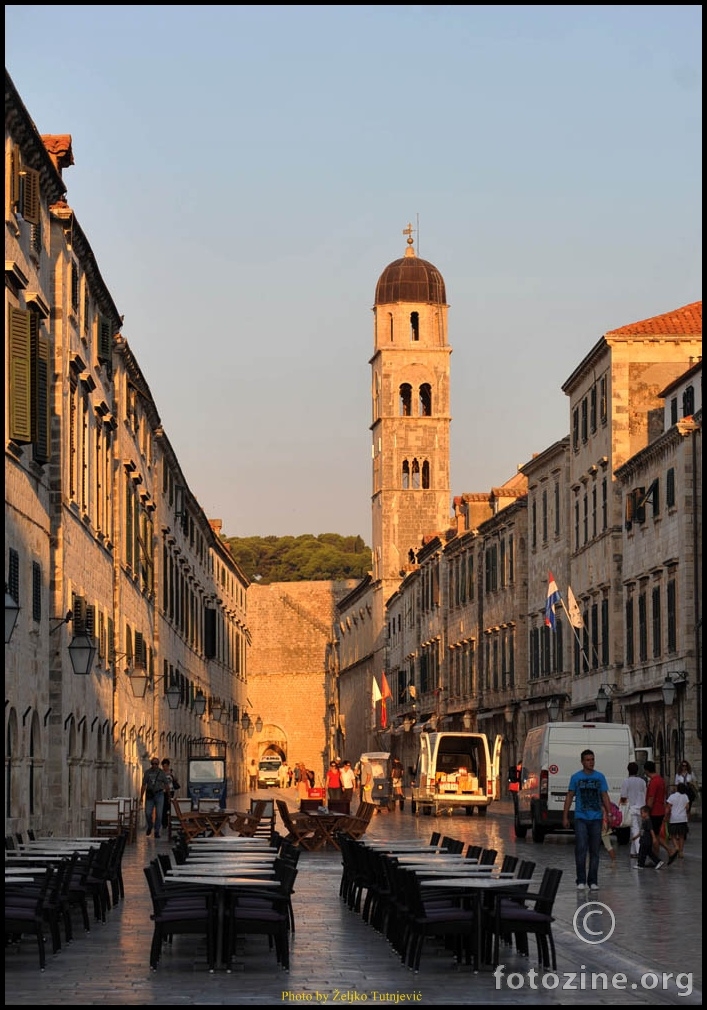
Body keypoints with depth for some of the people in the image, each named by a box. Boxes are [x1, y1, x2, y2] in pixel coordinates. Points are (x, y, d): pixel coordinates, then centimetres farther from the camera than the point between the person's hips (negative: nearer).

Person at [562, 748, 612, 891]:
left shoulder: (600, 777, 7)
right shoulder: (576, 777, 4)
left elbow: (605, 796, 9)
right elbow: (569, 796, 7)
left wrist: (609, 814, -2)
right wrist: (565, 816, 2)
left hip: (596, 818, 2)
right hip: (581, 818, -2)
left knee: (594, 851, 5)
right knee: (581, 849, -9)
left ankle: (593, 881, 11)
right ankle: (581, 881, -4)